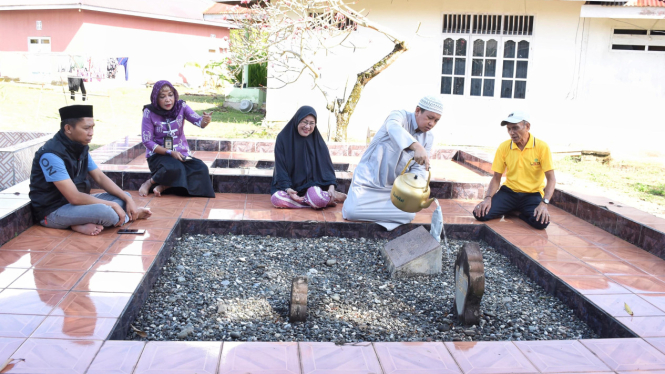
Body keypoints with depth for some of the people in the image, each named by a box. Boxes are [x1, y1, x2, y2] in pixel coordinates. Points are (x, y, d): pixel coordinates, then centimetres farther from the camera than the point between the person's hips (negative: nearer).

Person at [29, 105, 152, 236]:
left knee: (124, 197, 3)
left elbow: (100, 178, 8)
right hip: (52, 211, -9)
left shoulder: (81, 148, 4)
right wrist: (113, 205, -21)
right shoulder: (51, 154, -24)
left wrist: (128, 199, -5)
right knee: (105, 212, -34)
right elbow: (74, 197, -27)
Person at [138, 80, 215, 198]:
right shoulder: (149, 112, -10)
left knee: (201, 169, -25)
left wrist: (205, 121, -43)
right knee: (173, 168, -37)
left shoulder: (181, 106, -3)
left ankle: (164, 186, -15)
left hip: (181, 153, 4)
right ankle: (149, 183, -7)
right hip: (159, 155, -3)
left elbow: (198, 121, -17)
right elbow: (147, 141, -10)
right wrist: (170, 152, -19)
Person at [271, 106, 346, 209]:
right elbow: (280, 167, -5)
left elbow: (327, 165, 2)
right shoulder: (283, 138, -3)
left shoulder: (317, 141, 2)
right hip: (289, 185, 1)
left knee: (317, 198, -38)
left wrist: (331, 187, -14)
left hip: (311, 185, -1)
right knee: (276, 198, -35)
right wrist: (288, 189, -19)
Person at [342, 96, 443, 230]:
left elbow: (420, 168, 0)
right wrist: (417, 147, -58)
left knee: (409, 214, -18)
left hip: (393, 187, 6)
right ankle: (355, 198, 13)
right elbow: (393, 128, -40)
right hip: (368, 178, -5)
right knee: (351, 212, -23)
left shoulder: (428, 138, 4)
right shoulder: (401, 116, -14)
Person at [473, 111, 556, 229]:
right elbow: (496, 178, 2)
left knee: (541, 222, -33)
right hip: (509, 192, 2)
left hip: (532, 194, -2)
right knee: (480, 213, -22)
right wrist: (488, 198, -16)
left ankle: (521, 213, 2)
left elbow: (551, 179, -10)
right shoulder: (504, 147, -1)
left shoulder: (542, 147, -8)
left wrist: (544, 203, -25)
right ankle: (510, 211, 8)